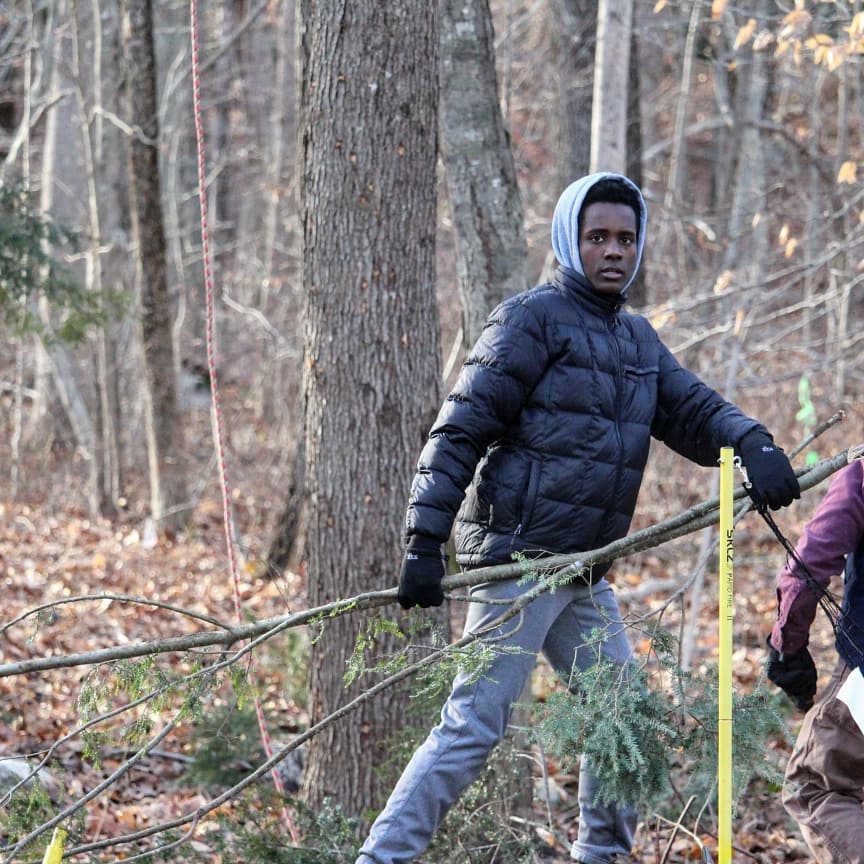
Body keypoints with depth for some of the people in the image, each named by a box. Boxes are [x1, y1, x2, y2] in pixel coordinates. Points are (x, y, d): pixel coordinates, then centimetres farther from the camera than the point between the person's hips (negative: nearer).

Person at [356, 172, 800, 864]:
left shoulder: (638, 339, 18)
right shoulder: (535, 318, -7)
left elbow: (694, 410, 10)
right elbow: (460, 431, -11)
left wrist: (754, 444, -13)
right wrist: (424, 542, -18)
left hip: (583, 572, 8)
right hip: (517, 557, -8)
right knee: (475, 726, -12)